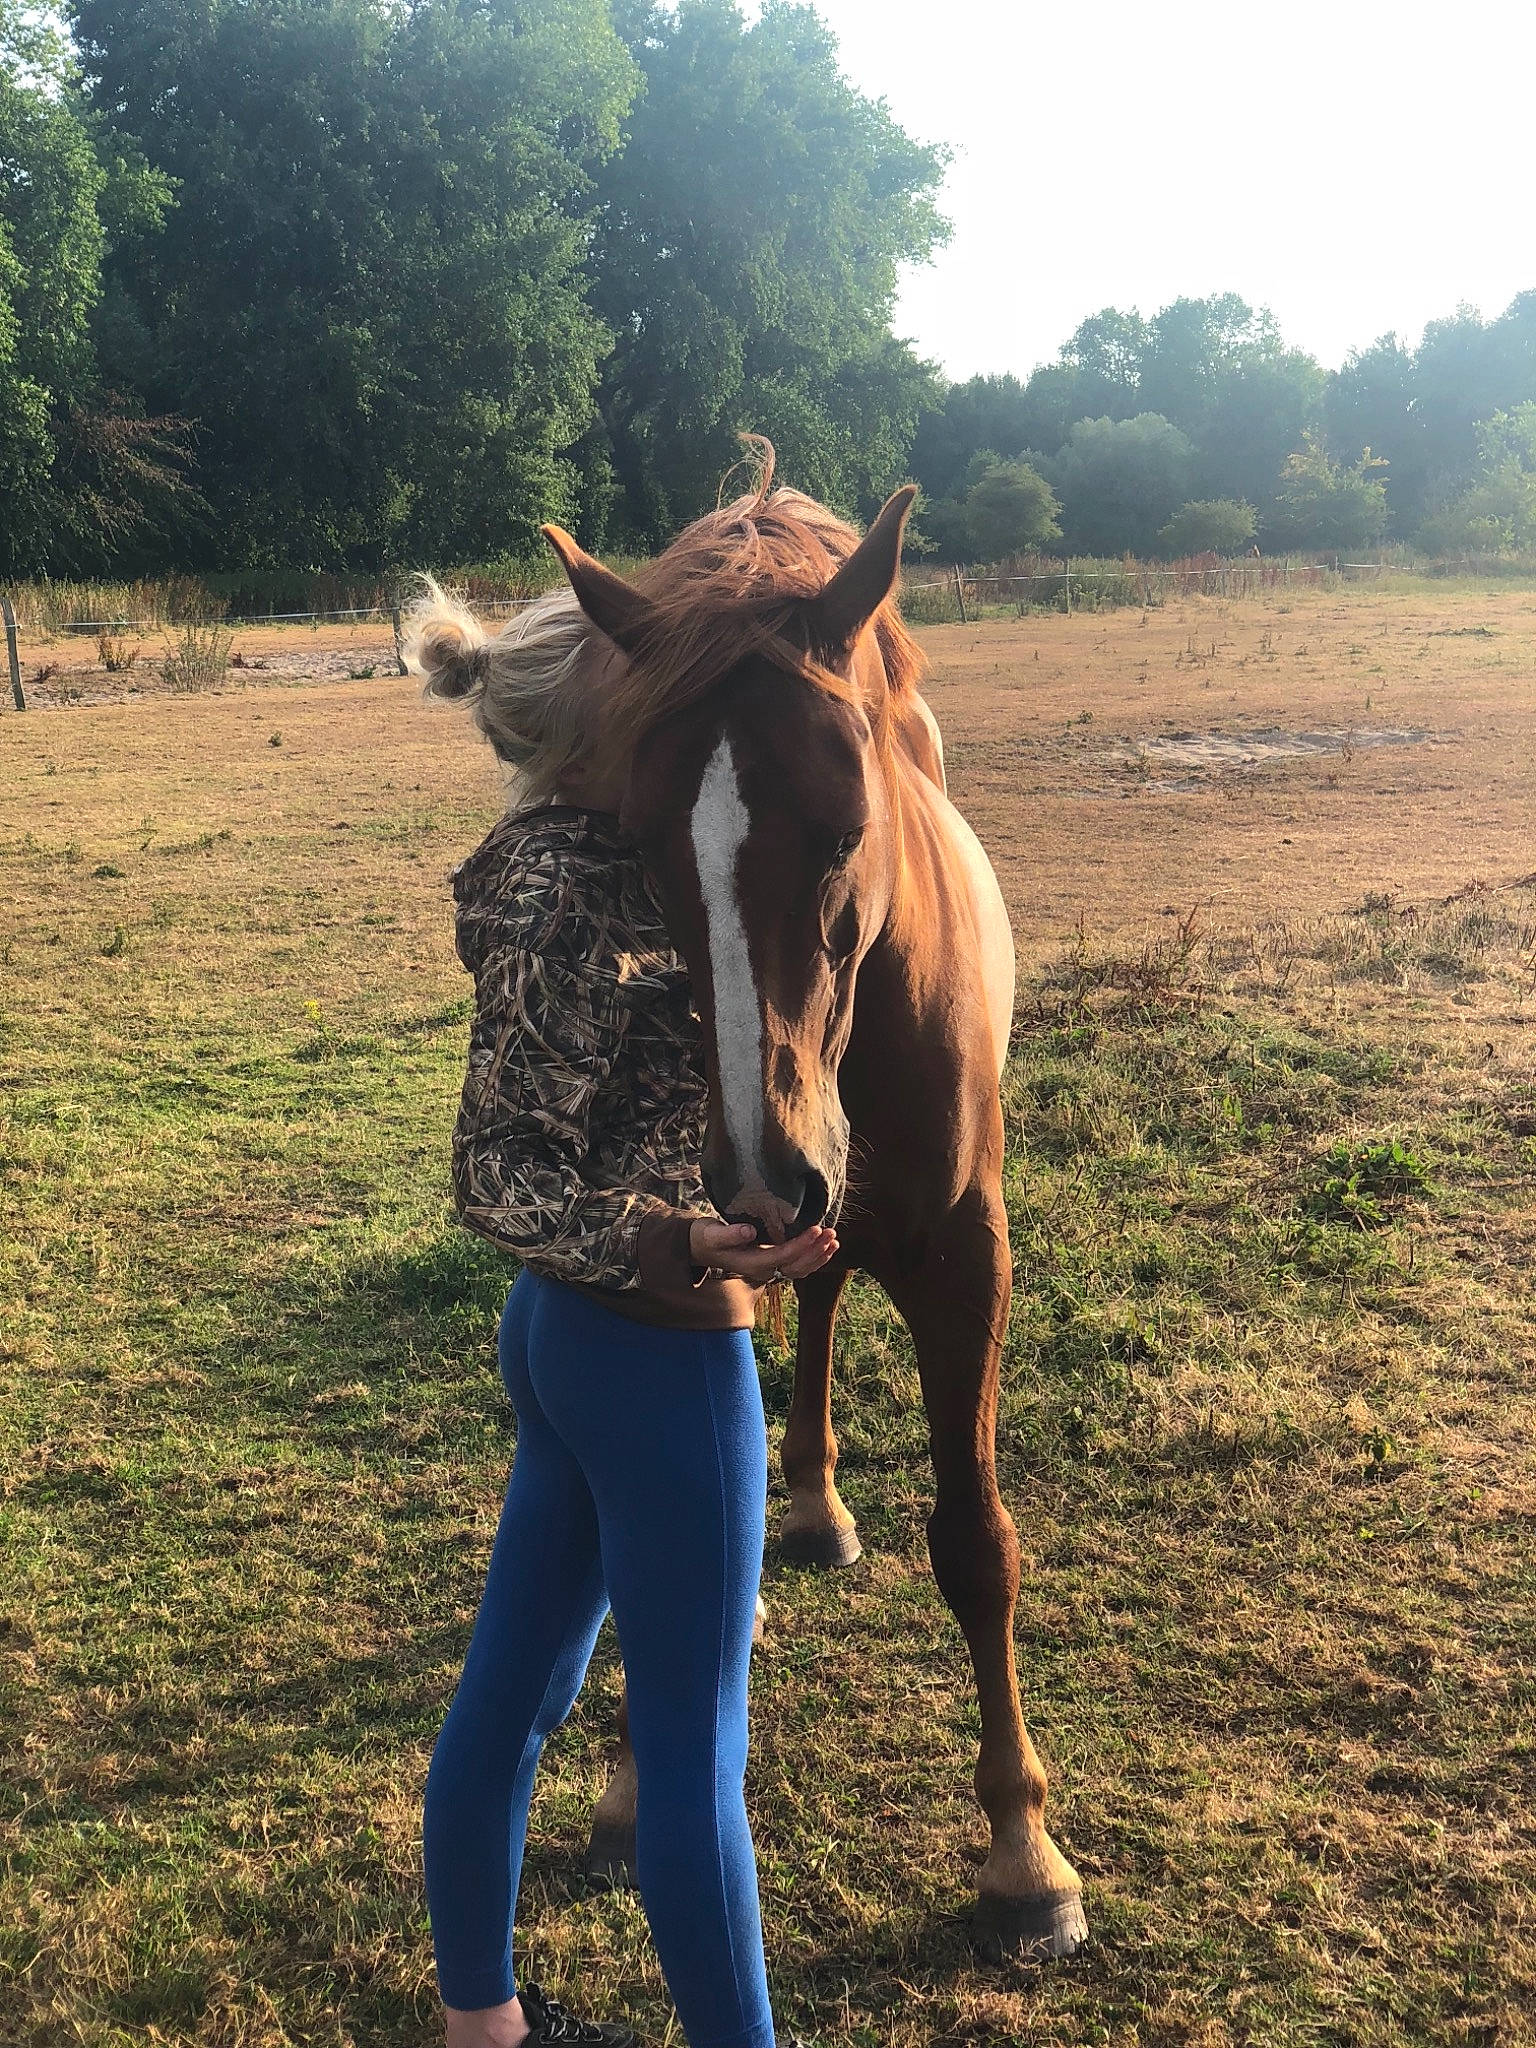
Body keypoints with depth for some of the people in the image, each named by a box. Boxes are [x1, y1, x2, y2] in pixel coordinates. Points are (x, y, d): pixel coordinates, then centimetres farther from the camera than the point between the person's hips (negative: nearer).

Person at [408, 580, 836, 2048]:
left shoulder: (580, 859, 4)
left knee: (508, 1687, 20)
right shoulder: (571, 906, -23)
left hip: (565, 1332, 9)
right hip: (659, 1357, -9)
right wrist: (674, 1248, -35)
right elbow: (498, 1175, -24)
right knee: (693, 1749, 5)